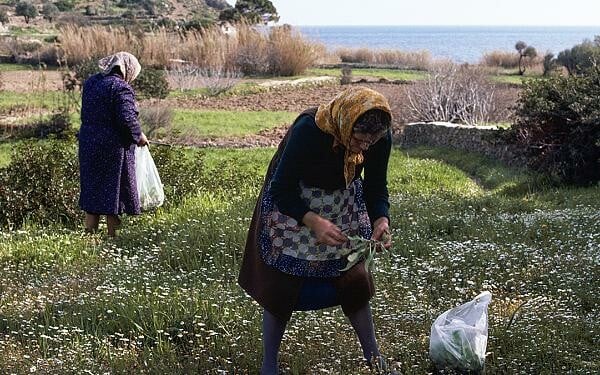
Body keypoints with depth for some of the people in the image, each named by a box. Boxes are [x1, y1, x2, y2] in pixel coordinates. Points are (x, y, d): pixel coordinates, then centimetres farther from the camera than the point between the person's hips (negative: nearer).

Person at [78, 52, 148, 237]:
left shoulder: (90, 82, 9)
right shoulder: (121, 88, -15)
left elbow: (86, 114, 15)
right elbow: (127, 119, -21)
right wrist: (139, 135, -6)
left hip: (88, 143, 7)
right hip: (114, 146, -7)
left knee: (92, 189, 13)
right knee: (115, 189, 4)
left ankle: (89, 231, 15)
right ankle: (112, 233, 10)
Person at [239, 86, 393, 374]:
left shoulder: (380, 136, -23)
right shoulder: (308, 130, -37)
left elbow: (376, 187, -10)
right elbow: (282, 191, -30)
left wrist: (381, 220, -29)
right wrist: (313, 221, -44)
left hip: (344, 202, 4)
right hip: (292, 204, -4)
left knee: (354, 278, 8)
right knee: (281, 284, -1)